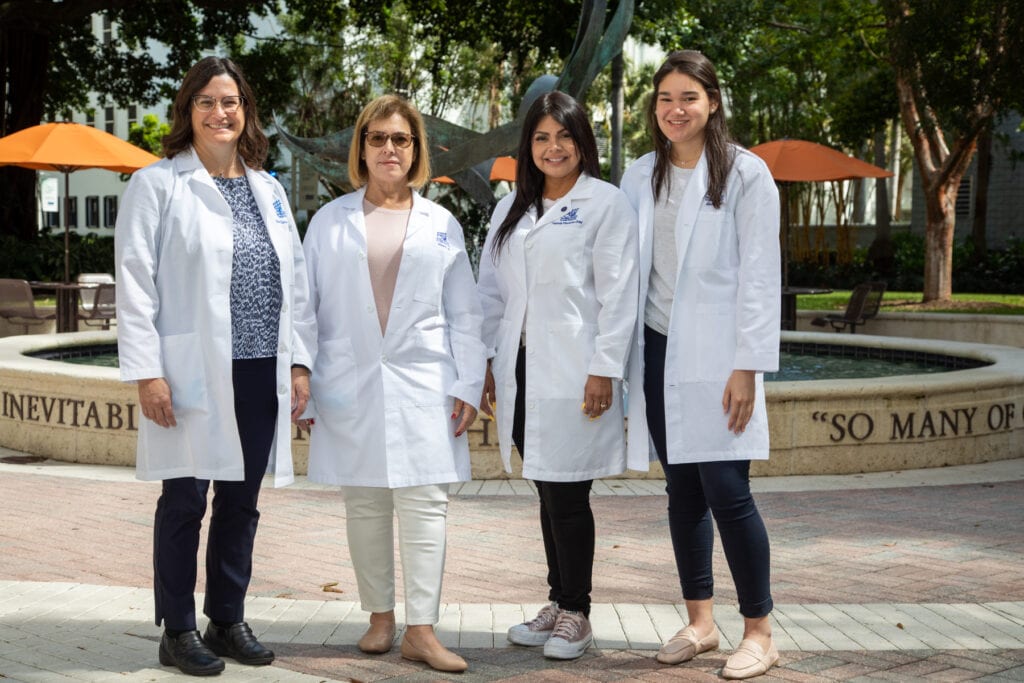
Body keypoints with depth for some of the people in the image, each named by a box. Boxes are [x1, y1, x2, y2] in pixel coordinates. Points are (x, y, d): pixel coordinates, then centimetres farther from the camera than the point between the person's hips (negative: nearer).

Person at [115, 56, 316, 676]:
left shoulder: (267, 189, 15)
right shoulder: (157, 185, -1)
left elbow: (295, 280, 15)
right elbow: (136, 283, -6)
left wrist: (300, 362, 8)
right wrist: (147, 373, -13)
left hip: (261, 372, 5)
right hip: (194, 374, -5)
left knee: (242, 503, 11)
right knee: (186, 502, 2)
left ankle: (228, 622, 23)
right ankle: (178, 632, 14)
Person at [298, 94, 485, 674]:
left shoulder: (441, 225, 11)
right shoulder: (331, 221, 9)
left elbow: (464, 315, 9)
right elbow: (306, 303, 8)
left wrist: (469, 387, 1)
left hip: (423, 385, 0)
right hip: (351, 385, 1)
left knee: (425, 503, -5)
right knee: (365, 505, 5)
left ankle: (422, 630, -3)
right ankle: (380, 615, 18)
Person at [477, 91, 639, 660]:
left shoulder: (606, 203, -2)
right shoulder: (512, 209, 16)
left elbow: (618, 293, -7)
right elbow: (491, 290, 17)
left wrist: (605, 369, -12)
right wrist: (485, 362, 12)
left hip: (573, 373, -5)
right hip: (522, 372, 5)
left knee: (568, 496, -2)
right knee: (549, 496, 12)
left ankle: (576, 614, 9)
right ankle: (558, 604, 22)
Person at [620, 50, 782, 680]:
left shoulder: (745, 174, -3)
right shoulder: (641, 176, 11)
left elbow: (759, 276, -7)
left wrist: (747, 367, -12)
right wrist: (617, 356, 9)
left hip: (715, 356, -5)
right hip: (658, 351, 5)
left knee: (726, 492, -7)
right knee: (682, 491, 10)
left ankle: (759, 633, 6)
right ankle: (699, 622, 21)